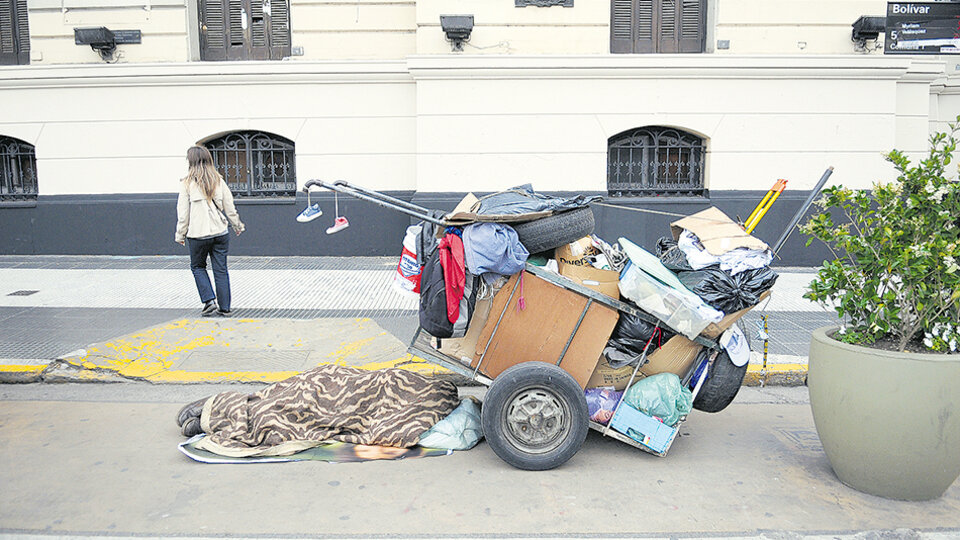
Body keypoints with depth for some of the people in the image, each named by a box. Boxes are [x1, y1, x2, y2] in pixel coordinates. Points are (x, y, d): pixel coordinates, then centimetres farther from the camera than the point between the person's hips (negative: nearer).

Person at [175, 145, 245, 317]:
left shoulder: (187, 183, -5)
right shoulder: (218, 180, 3)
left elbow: (183, 212, -3)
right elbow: (229, 207, 8)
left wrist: (180, 234, 8)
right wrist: (238, 225, 22)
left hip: (198, 234, -2)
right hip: (220, 232, 3)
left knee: (197, 267, 17)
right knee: (221, 270, 7)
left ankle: (209, 301, 4)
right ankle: (224, 307, 10)